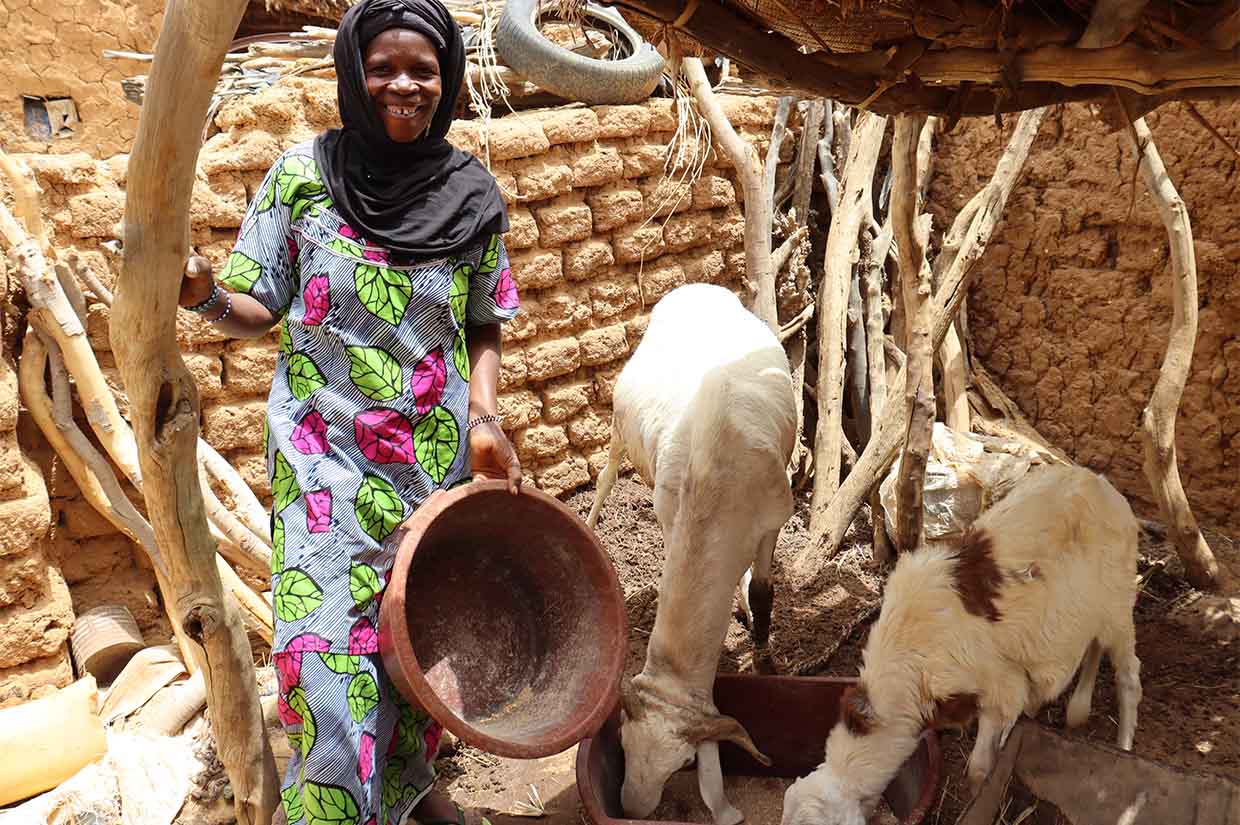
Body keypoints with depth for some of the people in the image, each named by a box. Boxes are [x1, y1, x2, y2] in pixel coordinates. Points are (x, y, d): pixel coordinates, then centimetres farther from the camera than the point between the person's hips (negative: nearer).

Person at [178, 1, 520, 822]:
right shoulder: (302, 176, -5)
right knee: (328, 652, -9)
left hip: (438, 458, 3)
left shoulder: (471, 196, 0)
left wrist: (484, 417, -6)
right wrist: (207, 295, -24)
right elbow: (259, 311, -2)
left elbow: (483, 325, 8)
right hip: (329, 458, -2)